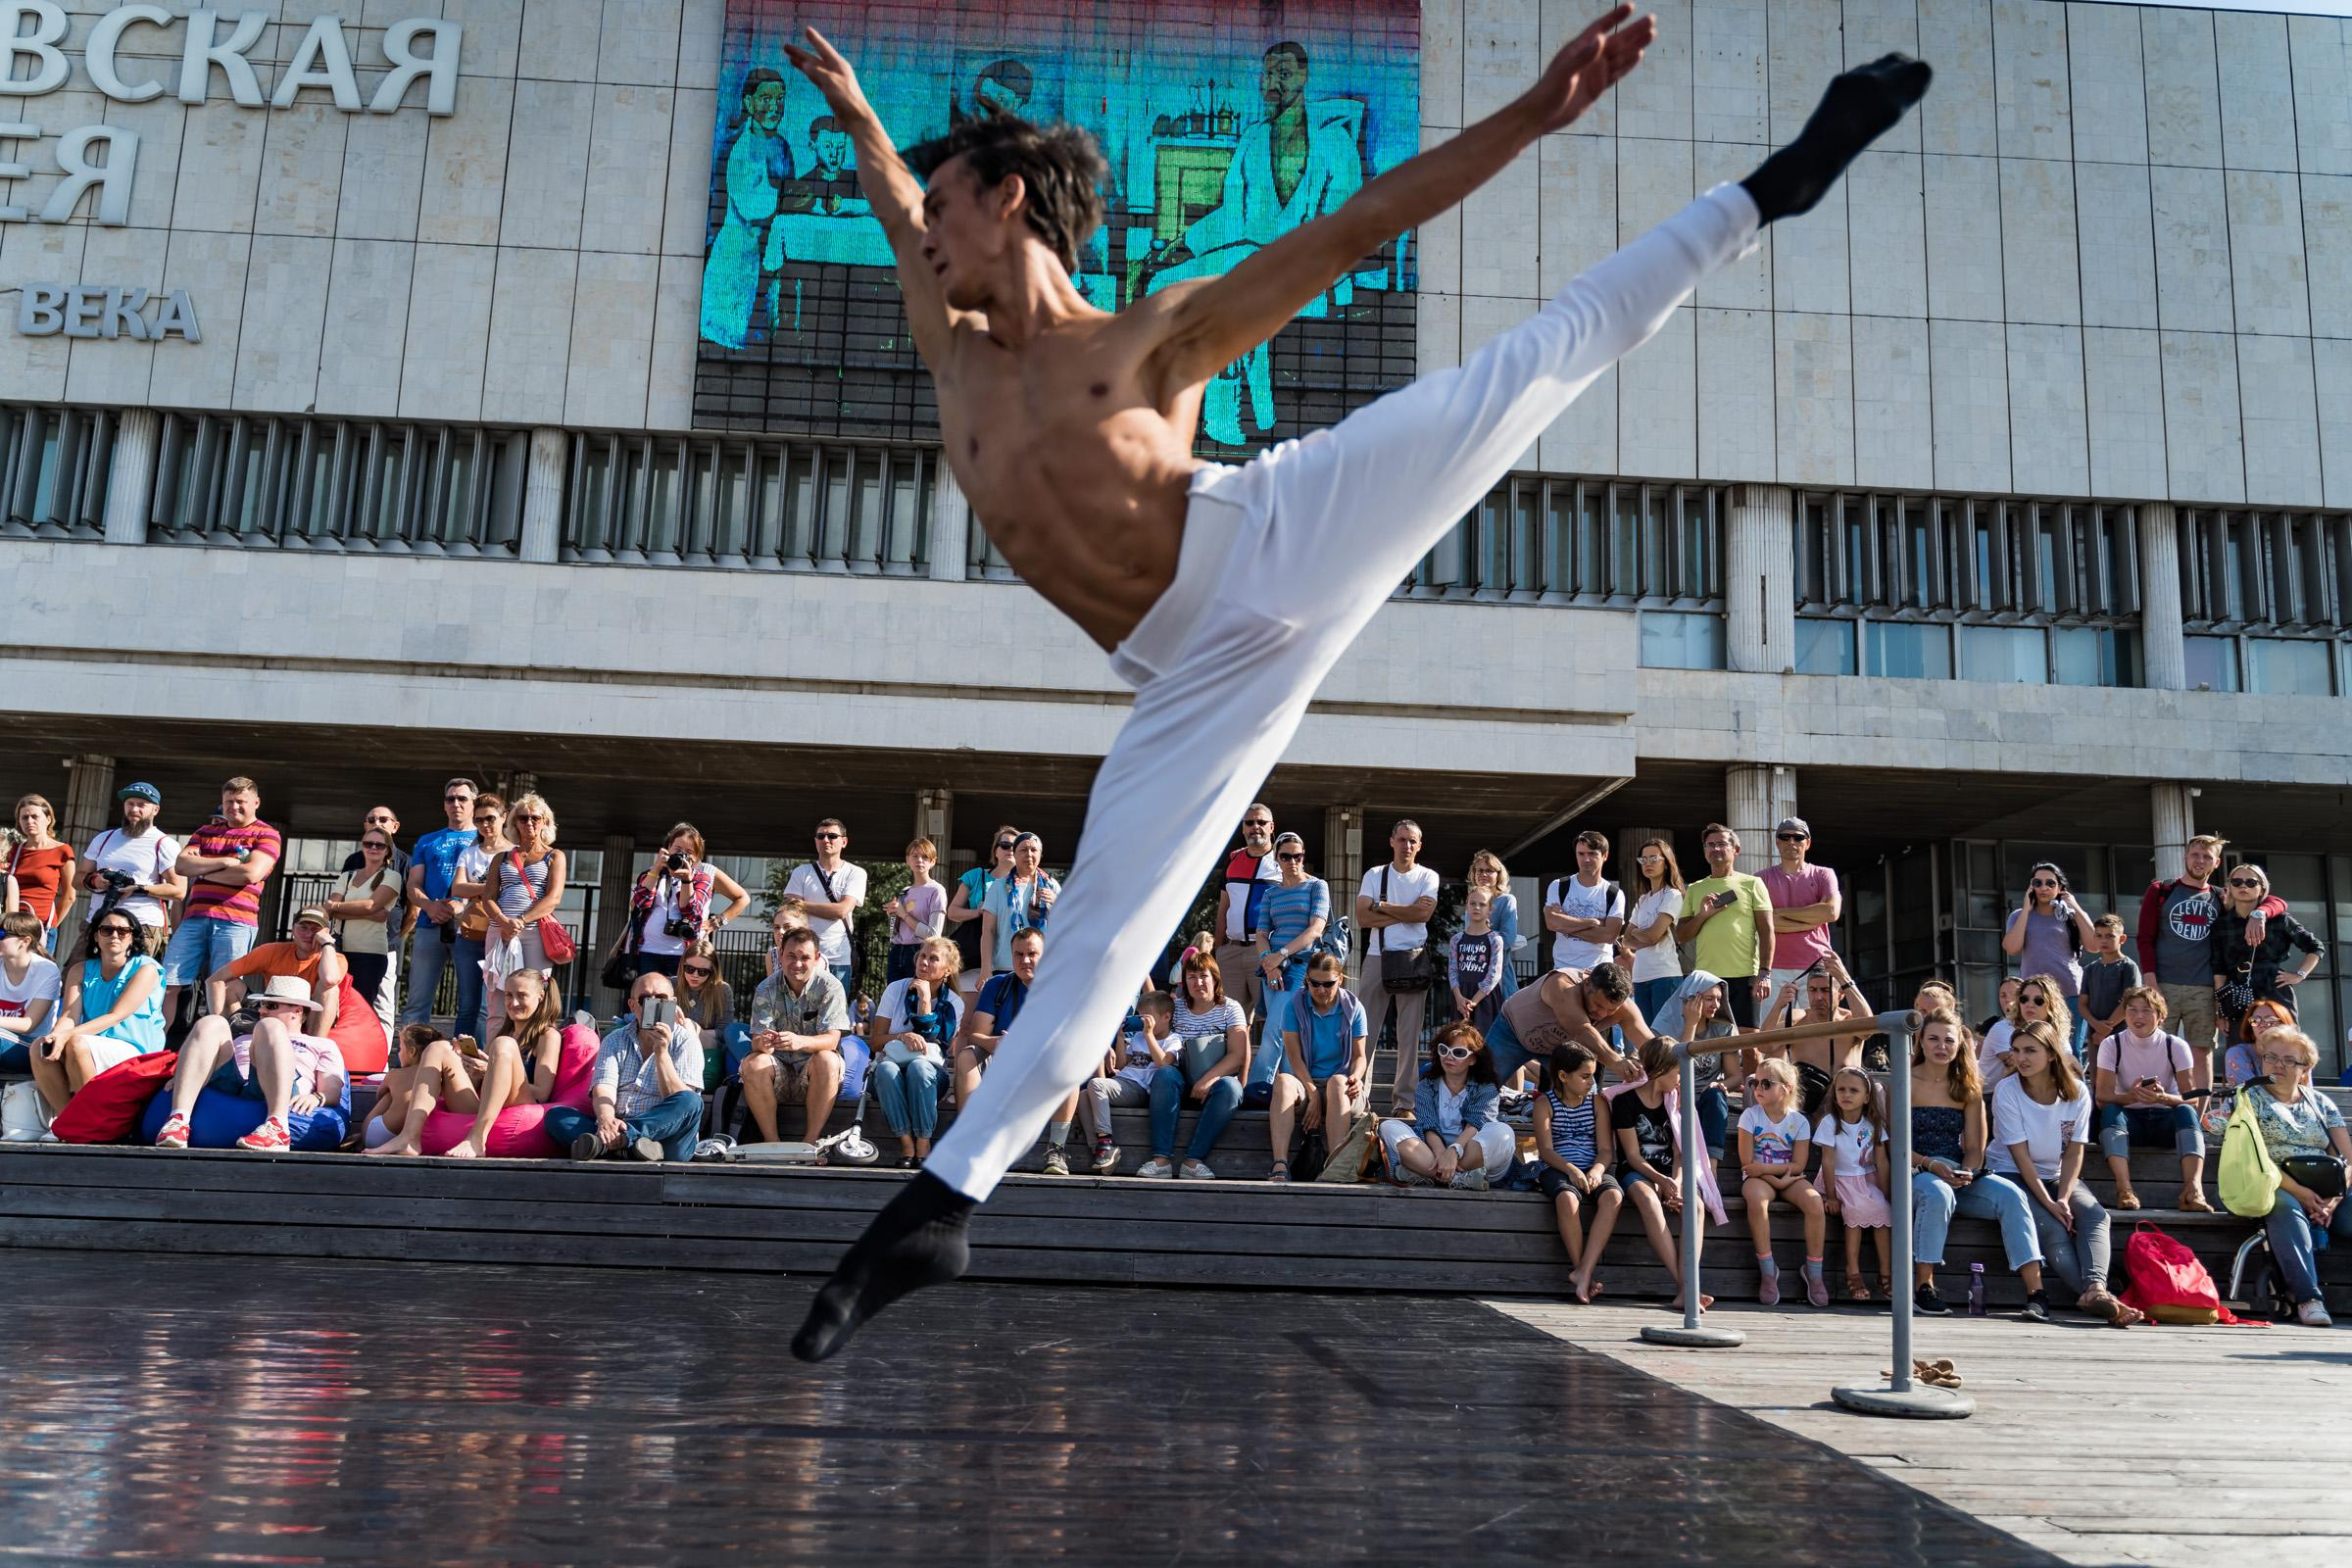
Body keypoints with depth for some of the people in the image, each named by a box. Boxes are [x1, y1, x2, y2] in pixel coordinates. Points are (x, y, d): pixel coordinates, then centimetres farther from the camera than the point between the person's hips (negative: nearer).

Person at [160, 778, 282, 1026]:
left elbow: (251, 874, -11)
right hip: (195, 918, 5)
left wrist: (202, 871, 1)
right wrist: (224, 862, -6)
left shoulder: (266, 835, 5)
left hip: (236, 922, -5)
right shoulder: (206, 831, 22)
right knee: (167, 984, -1)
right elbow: (180, 864, 7)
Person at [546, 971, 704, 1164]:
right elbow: (603, 1091, -3)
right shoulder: (615, 1041, 14)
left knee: (691, 1102, -30)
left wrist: (661, 1052, -18)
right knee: (555, 1115, -16)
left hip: (664, 1131, -3)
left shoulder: (686, 1041, 5)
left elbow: (684, 1102, -7)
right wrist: (605, 1119, -26)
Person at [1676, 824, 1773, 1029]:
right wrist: (1702, 915, -6)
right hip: (1705, 977, 3)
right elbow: (1681, 936, 12)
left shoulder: (1751, 883, 7)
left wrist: (1764, 973, -9)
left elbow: (1766, 932, 1)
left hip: (1744, 976, -3)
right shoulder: (1695, 889, 16)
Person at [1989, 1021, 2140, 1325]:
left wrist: (2063, 1199, -19)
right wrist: (2049, 1203, -22)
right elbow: (2020, 1156, -15)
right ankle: (2094, 1295, -40)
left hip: (2056, 1175, 3)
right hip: (2011, 1175, -3)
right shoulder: (2007, 1090, -12)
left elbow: (2074, 1153, -5)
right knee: (2051, 1227, -29)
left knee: (2095, 1214, -26)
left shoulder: (2076, 1091, -4)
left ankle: (2096, 1289, -46)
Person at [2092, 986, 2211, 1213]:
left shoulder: (2176, 1046, -4)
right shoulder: (2111, 1045, -5)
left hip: (2165, 1119, 0)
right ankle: (2124, 1189, -46)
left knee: (2186, 1111, -31)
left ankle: (2193, 1189, -46)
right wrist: (2131, 1096, -35)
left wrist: (2163, 1097, -33)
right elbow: (2101, 1097, -14)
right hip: (2128, 1118, 0)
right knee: (2110, 1111, -32)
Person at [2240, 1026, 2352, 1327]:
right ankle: (2308, 1298, -47)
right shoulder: (2250, 1097, 10)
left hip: (2324, 1196, 4)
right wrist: (2298, 1191, -14)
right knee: (2285, 1207, -38)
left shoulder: (2320, 1102, 21)